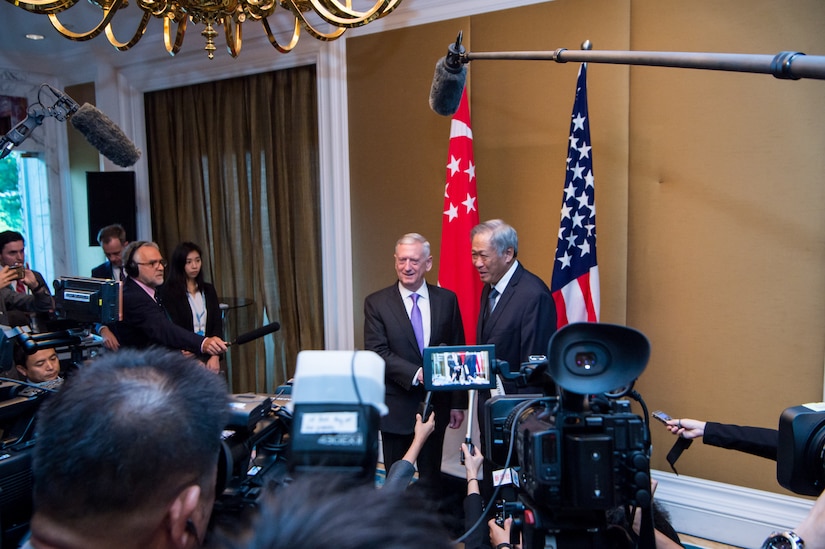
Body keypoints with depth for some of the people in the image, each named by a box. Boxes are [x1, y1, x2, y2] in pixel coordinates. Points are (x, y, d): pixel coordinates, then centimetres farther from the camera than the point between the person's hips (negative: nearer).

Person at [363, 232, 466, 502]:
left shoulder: (447, 300, 1)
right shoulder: (376, 303, -5)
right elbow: (377, 353, -12)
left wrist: (458, 403, 2)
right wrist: (416, 374, -25)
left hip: (435, 405, 2)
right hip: (396, 406, -1)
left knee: (431, 479, 16)